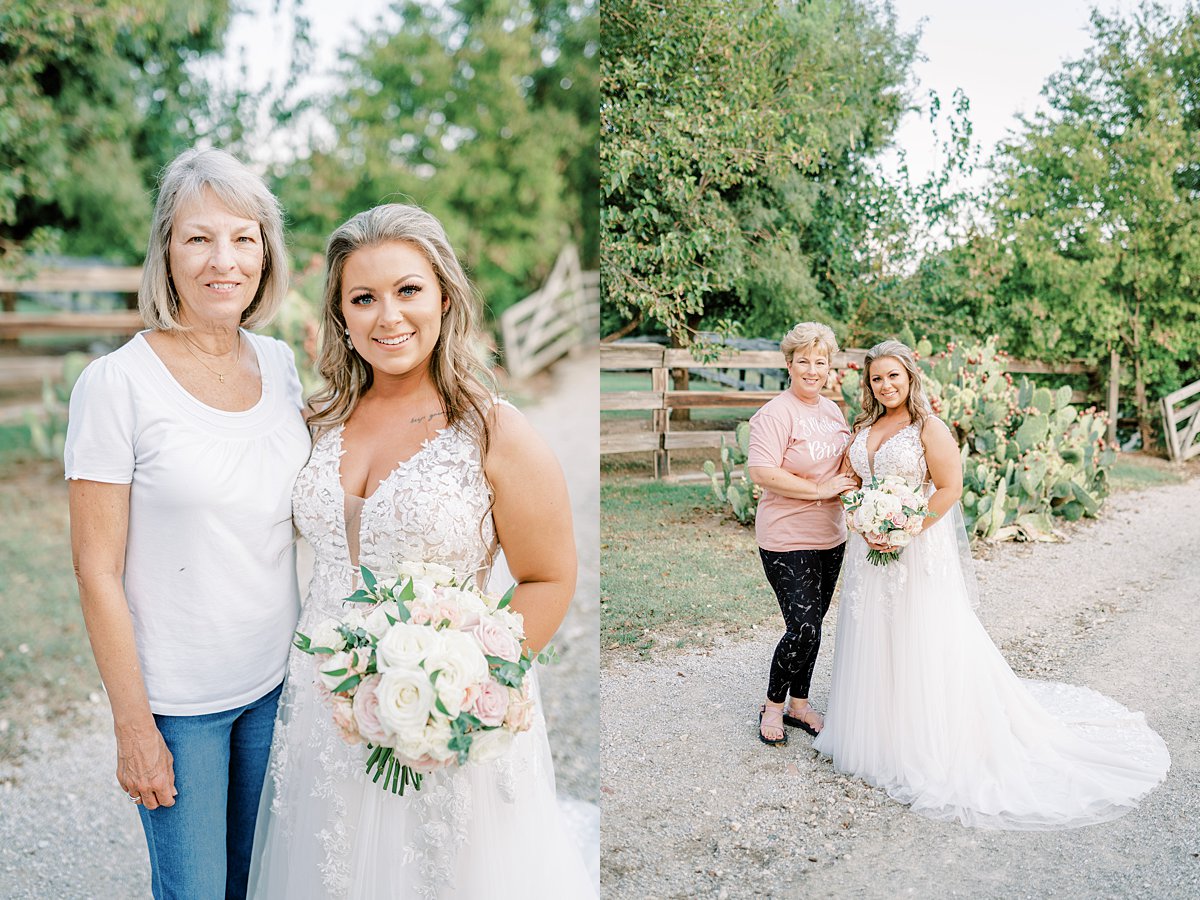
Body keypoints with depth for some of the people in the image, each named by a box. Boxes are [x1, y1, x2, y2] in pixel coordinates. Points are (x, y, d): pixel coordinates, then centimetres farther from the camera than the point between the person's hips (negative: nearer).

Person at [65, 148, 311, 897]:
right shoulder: (117, 383, -15)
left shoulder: (281, 363, 0)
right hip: (178, 697, -4)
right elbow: (98, 570, -12)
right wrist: (133, 725, -10)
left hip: (280, 676, 4)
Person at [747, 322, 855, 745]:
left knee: (812, 624, 16)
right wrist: (822, 490, -20)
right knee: (803, 628, -7)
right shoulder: (776, 414, -16)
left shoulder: (832, 409, 9)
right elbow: (762, 473, -25)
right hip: (787, 539, -8)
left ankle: (800, 704, 32)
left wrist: (851, 486, 4)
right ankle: (772, 706, 16)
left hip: (830, 536, 8)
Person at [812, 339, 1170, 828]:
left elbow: (949, 488, -14)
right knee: (874, 640, 13)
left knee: (922, 644, 1)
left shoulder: (929, 429, -10)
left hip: (919, 550, -6)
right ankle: (876, 737, 29)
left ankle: (930, 748, 15)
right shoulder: (862, 428, 7)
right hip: (870, 550, 6)